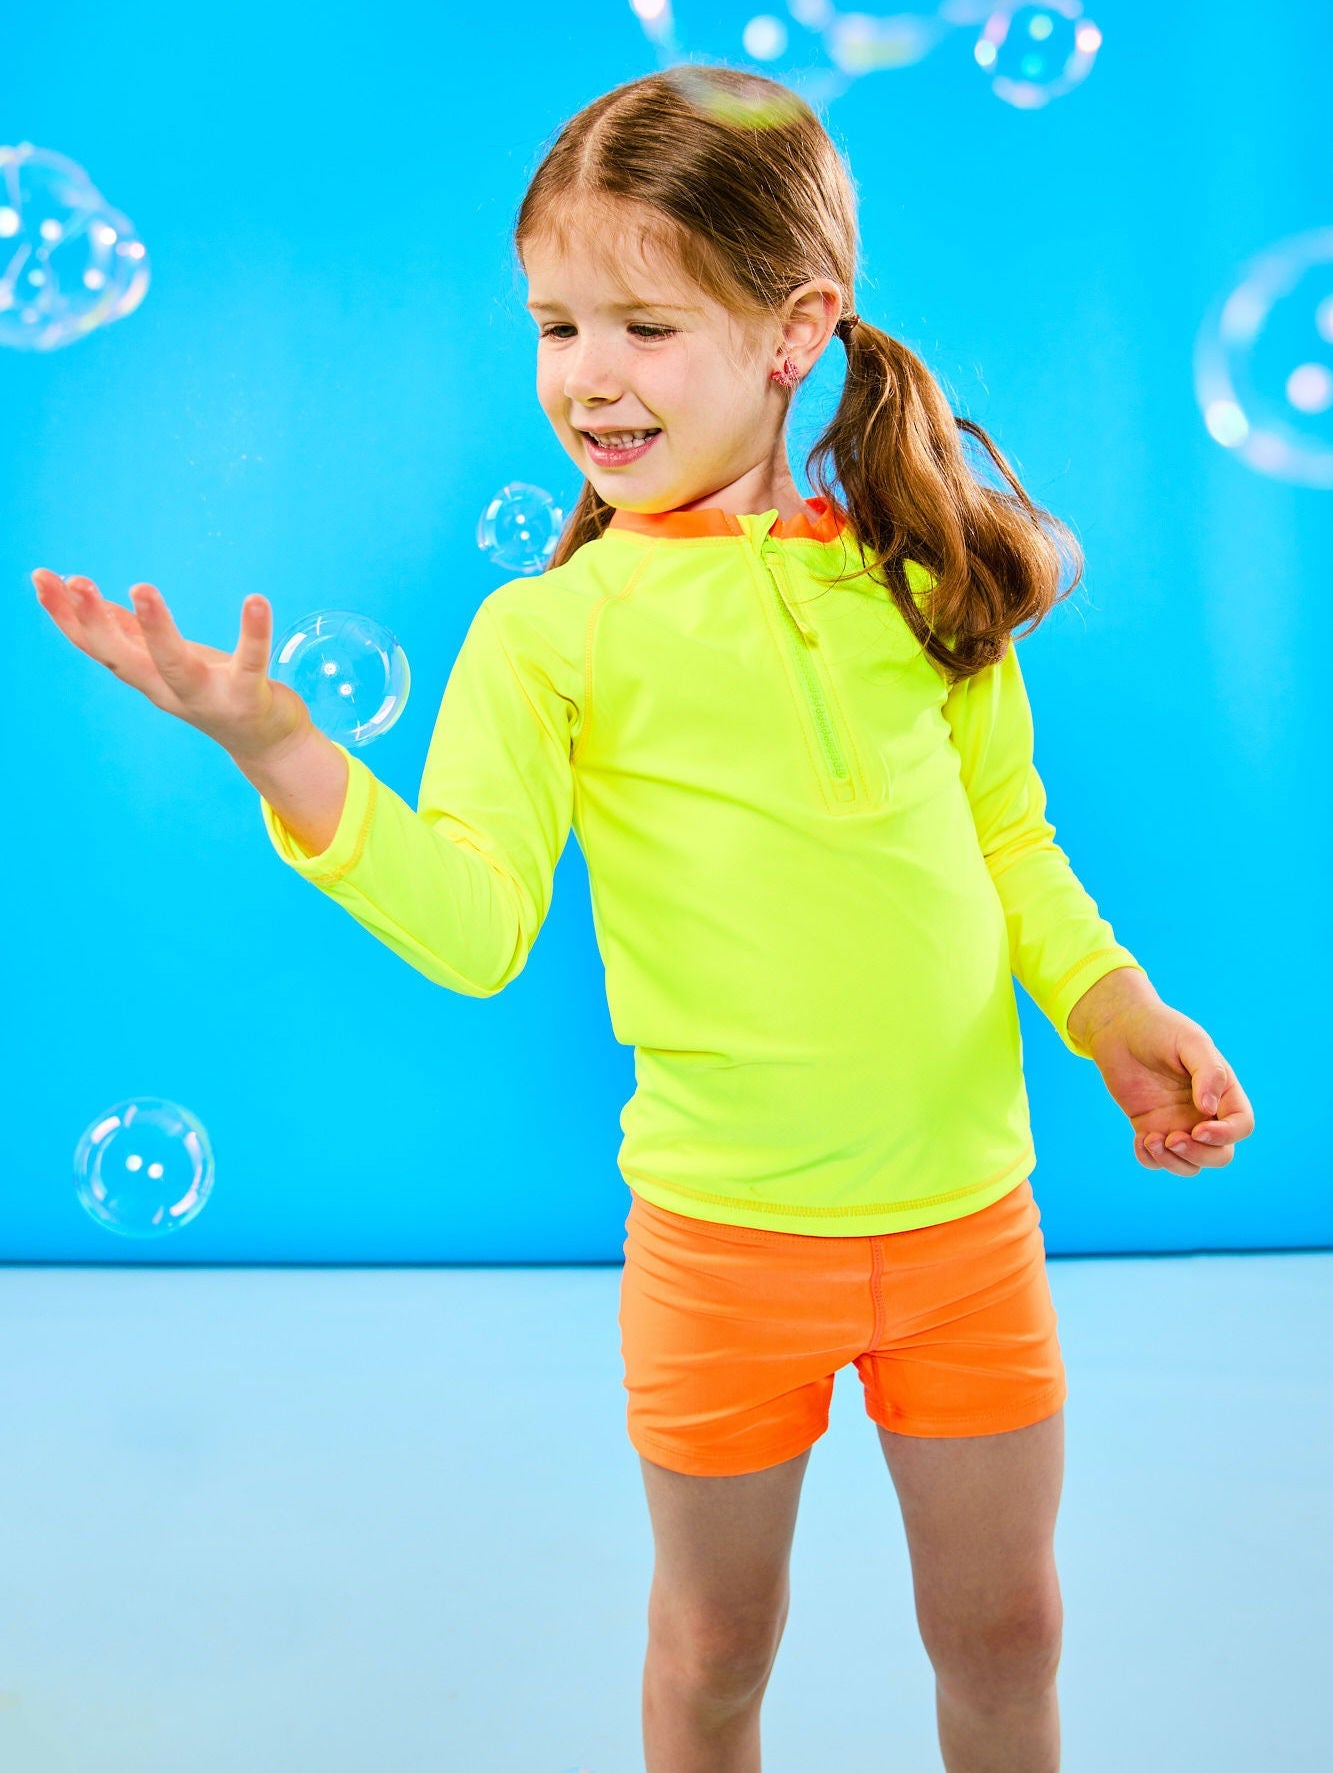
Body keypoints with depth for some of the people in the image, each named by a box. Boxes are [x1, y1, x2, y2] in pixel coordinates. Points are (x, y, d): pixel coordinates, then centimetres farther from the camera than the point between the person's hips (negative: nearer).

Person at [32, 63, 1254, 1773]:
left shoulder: (925, 581, 1)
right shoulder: (550, 631, -7)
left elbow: (1011, 845, 10)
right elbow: (473, 925, -18)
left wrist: (1118, 1015, -2)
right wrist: (283, 756, -29)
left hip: (971, 1214, 2)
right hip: (724, 1231, -2)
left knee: (1004, 1633, 20)